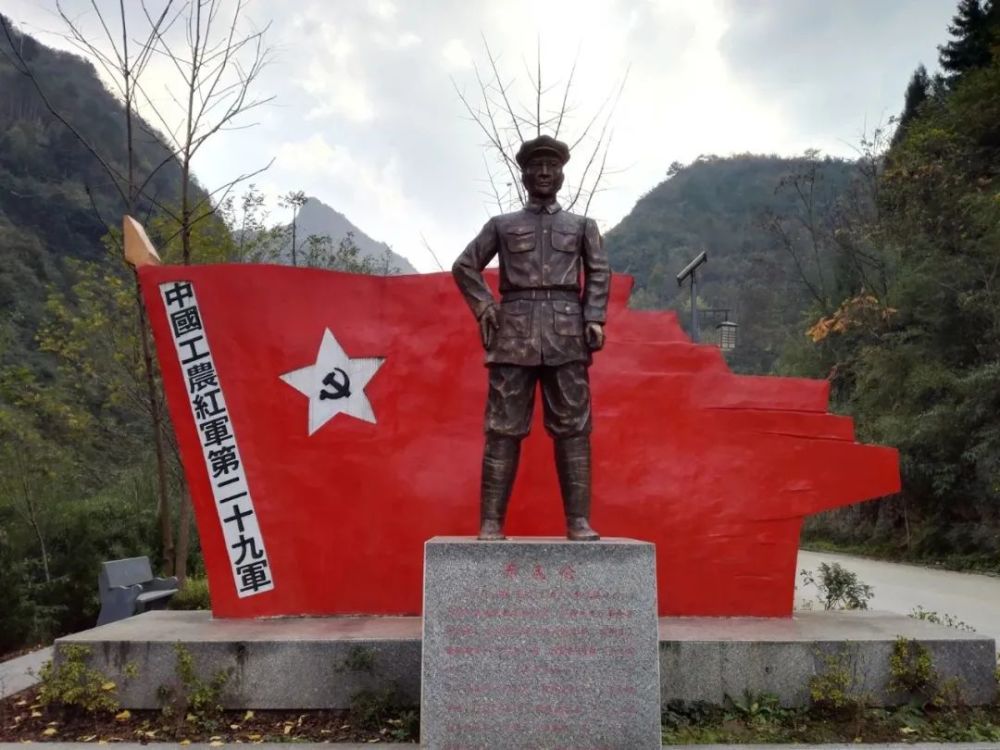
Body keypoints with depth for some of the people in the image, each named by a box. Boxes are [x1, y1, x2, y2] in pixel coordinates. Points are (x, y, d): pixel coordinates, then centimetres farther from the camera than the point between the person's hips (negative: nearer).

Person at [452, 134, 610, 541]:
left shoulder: (582, 225, 19)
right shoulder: (502, 225, 16)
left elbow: (599, 273, 12)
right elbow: (465, 266, 16)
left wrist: (594, 319, -2)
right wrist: (485, 307, 2)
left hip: (567, 334, 1)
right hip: (514, 333, 0)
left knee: (572, 428, -2)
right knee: (504, 428, -3)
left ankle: (578, 521, 1)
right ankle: (491, 522, -1)